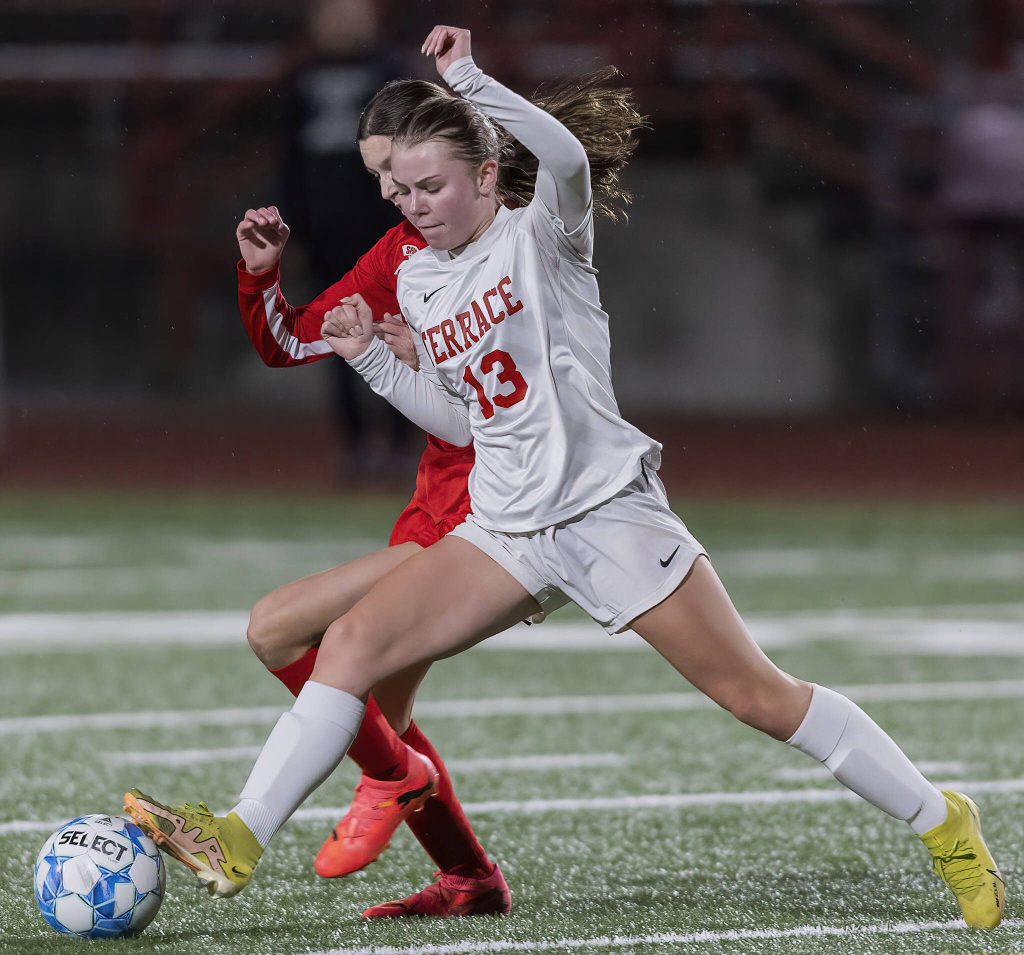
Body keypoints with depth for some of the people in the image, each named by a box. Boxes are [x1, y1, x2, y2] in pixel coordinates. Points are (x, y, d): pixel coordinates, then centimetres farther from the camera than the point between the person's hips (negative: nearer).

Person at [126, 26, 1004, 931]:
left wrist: (471, 79, -28)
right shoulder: (418, 283, 11)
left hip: (609, 507, -6)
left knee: (756, 694, -5)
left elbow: (567, 158, -30)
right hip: (507, 532, 6)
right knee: (352, 642, -11)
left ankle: (942, 822, 9)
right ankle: (240, 839, -12)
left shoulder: (539, 236, -6)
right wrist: (373, 360, 9)